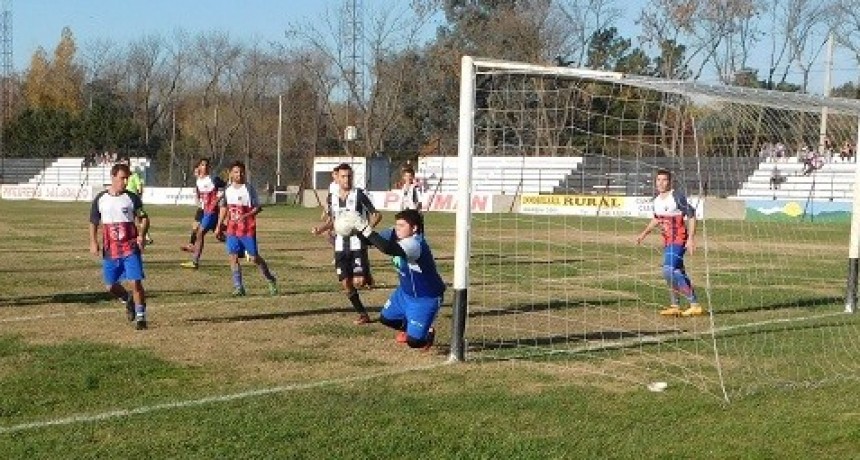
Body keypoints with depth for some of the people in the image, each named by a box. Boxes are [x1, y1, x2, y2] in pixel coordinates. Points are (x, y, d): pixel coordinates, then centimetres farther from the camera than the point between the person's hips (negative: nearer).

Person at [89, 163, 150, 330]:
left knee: (136, 282, -11)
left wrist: (142, 235, -14)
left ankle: (140, 316, 2)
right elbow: (93, 222, 11)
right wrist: (93, 242, -1)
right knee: (110, 286, 6)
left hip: (131, 248, -2)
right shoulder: (100, 199, 3)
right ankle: (128, 300, 36)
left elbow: (144, 218, 4)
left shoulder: (132, 198, -1)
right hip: (110, 250, 2)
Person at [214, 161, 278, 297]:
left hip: (248, 230, -4)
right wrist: (219, 226, 16)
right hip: (232, 229, 4)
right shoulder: (228, 189, 7)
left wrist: (246, 216, -25)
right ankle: (238, 287, 2)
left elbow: (258, 208, -8)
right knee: (233, 256, -3)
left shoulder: (249, 189, -8)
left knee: (254, 257, -1)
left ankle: (271, 281, 18)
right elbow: (224, 208, 18)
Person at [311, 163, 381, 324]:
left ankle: (367, 275, 22)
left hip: (357, 244, -5)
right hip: (341, 246, 5)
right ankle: (363, 314, 18)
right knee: (346, 284, 3)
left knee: (358, 281, -15)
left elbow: (376, 215, -5)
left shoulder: (359, 194, -7)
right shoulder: (332, 198, 8)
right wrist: (320, 229, 2)